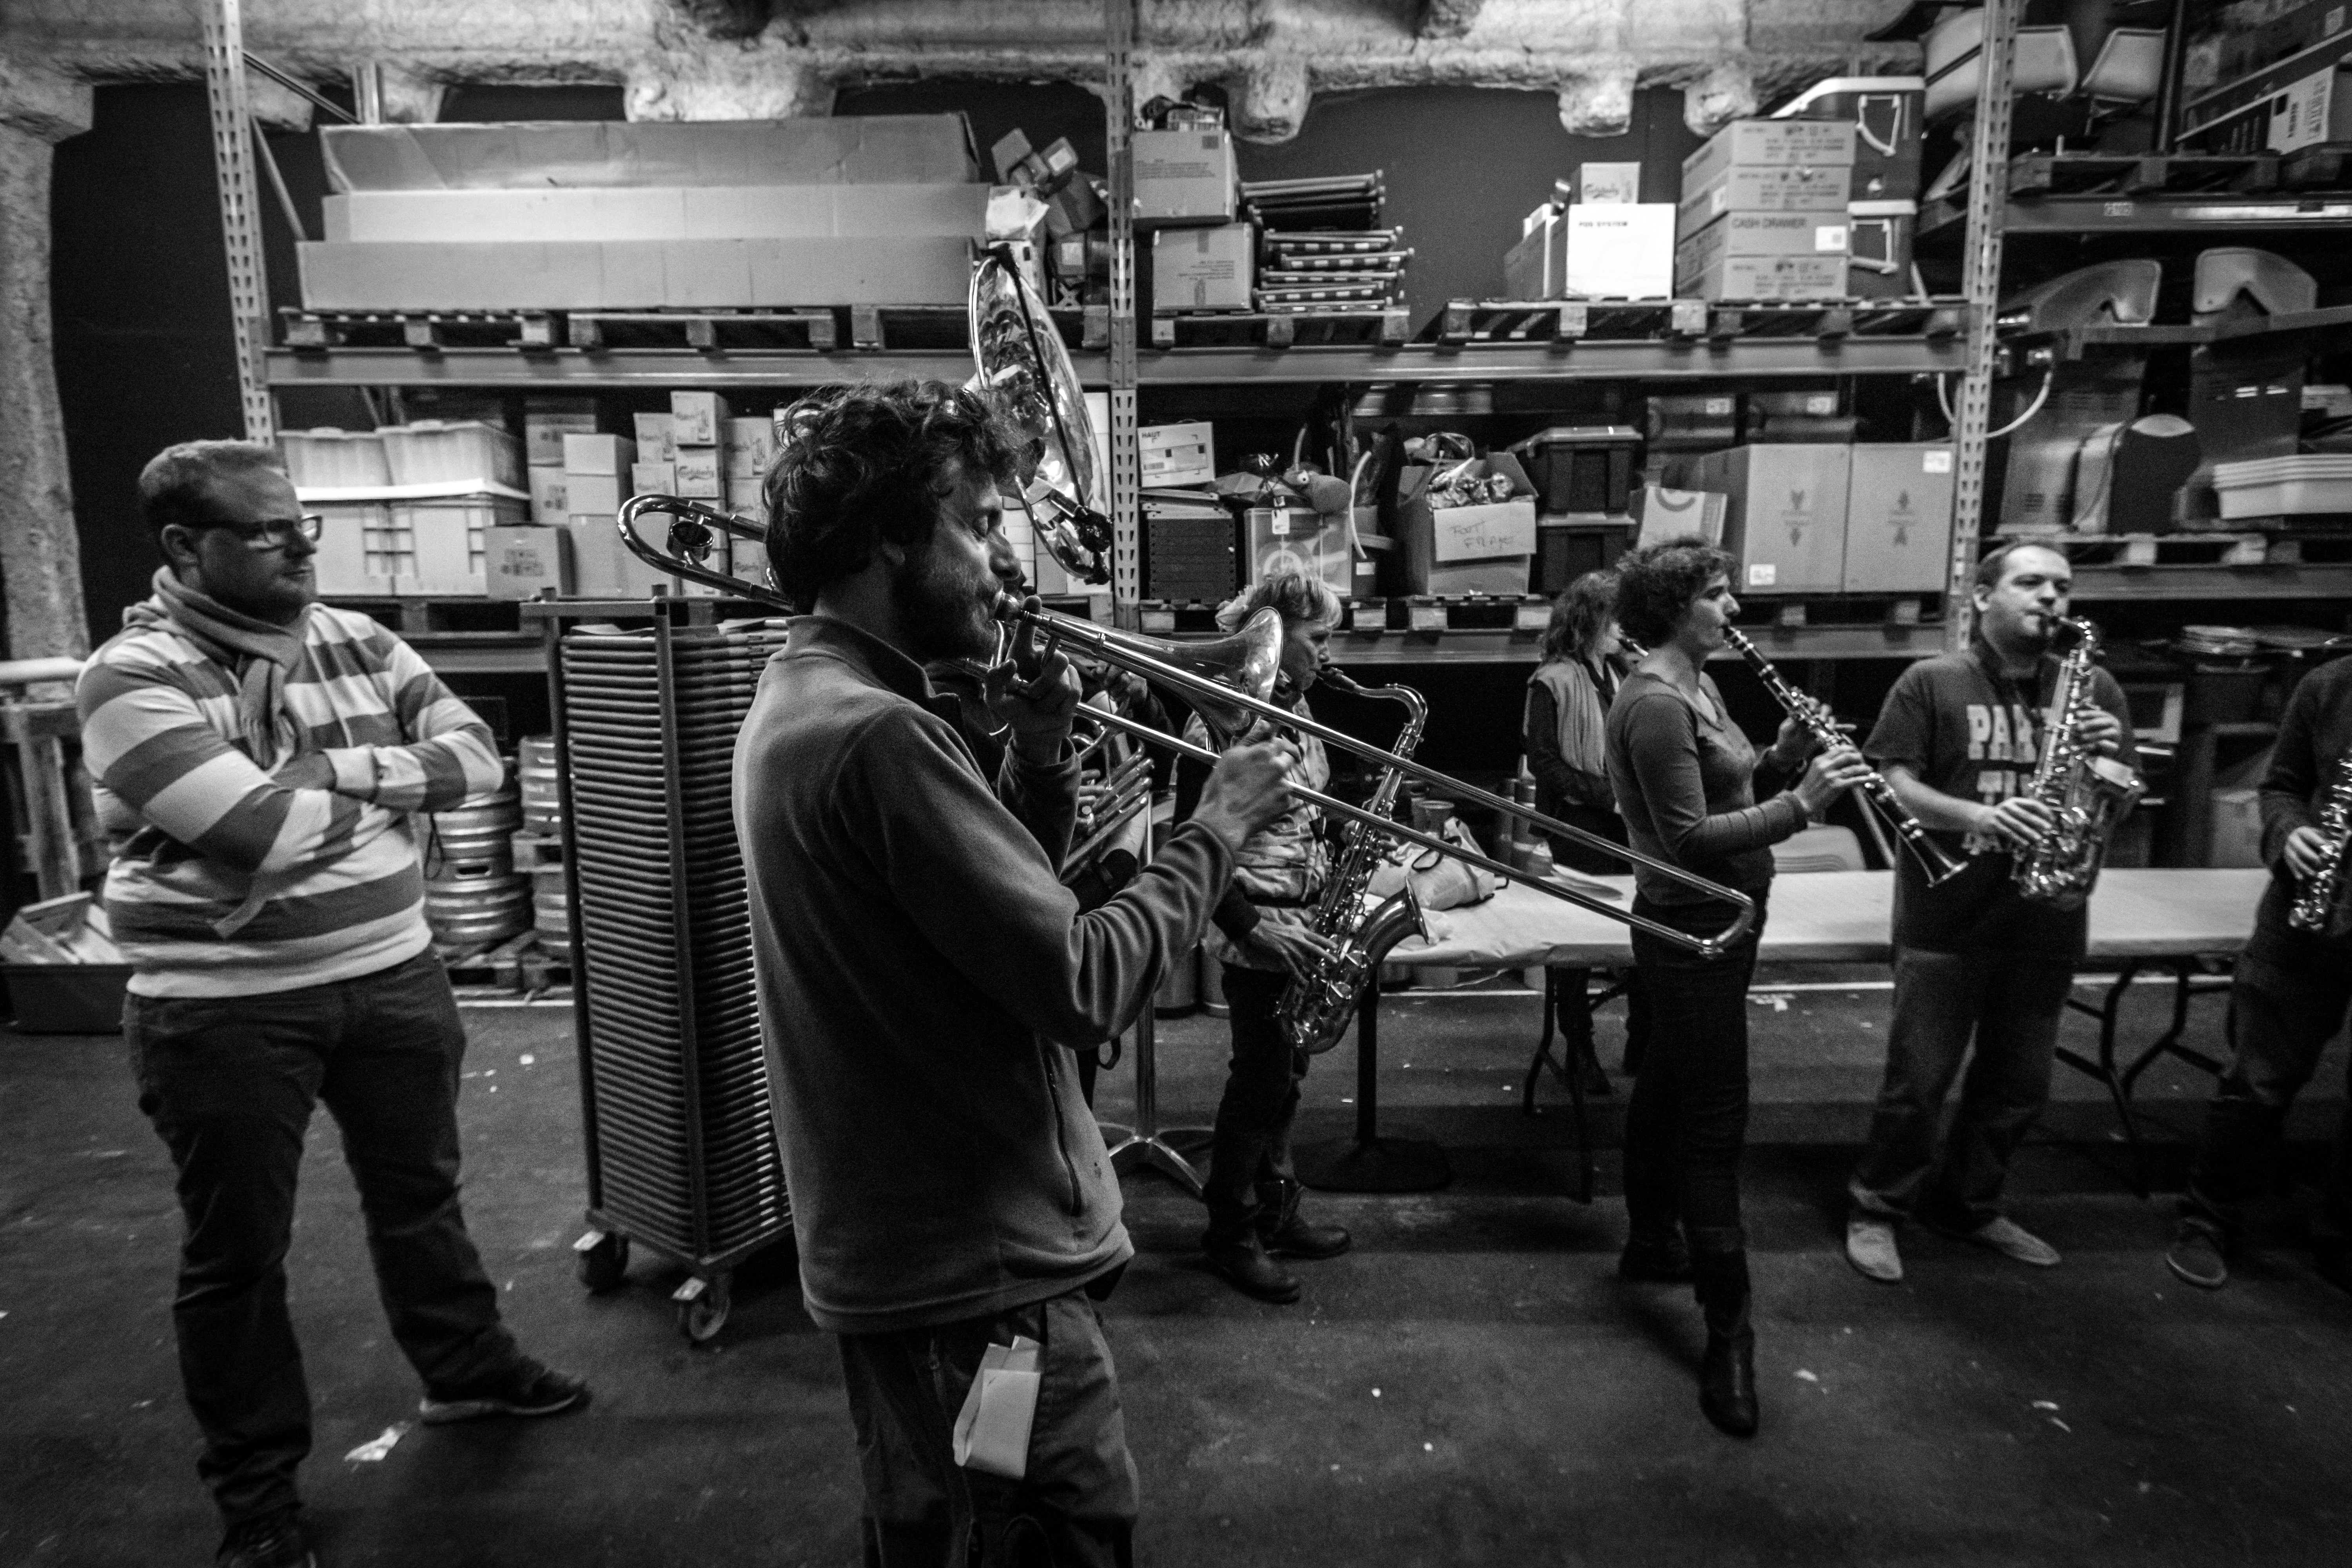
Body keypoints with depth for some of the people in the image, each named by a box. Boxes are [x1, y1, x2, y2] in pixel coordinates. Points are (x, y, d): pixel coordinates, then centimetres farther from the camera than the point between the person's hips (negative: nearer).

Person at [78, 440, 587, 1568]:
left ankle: (466, 1368, 44)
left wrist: (338, 771, -16)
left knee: (419, 1192, 21)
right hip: (224, 1009, -5)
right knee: (238, 1249, 12)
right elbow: (265, 831, -25)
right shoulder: (134, 677, -14)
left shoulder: (359, 643, 3)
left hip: (394, 975, 5)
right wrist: (398, 788, -9)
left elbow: (476, 757, -3)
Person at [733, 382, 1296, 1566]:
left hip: (904, 1245, 10)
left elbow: (996, 905, 12)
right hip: (977, 1269, -10)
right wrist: (1216, 827, -15)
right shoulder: (878, 734, -25)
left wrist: (1039, 761, -2)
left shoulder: (805, 695, 8)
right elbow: (1083, 987, -26)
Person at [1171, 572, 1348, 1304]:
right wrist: (1254, 929, -21)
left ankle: (1275, 1209, 33)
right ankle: (1231, 1234, 20)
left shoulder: (1292, 709, 10)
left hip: (1305, 919, 8)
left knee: (1283, 1076, 17)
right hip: (1259, 929, -8)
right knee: (1261, 1081, 2)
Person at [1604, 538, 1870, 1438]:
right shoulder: (1656, 704, -21)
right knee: (1716, 1121, -6)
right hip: (1692, 930, -10)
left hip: (1712, 923, 10)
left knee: (1669, 1086, 20)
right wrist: (1801, 802, -27)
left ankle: (1650, 1243, 37)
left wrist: (1785, 757, 0)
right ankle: (1729, 1336, 3)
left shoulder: (1695, 687, 11)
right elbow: (1689, 840, -24)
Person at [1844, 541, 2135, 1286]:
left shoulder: (2095, 689, 9)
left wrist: (2111, 759, -12)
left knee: (2018, 1085, 15)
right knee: (1918, 1080, 2)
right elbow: (1892, 786, -9)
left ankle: (1968, 1204, 34)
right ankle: (1878, 1208, 20)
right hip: (1945, 921, -4)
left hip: (2046, 923, 5)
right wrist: (1979, 815, -25)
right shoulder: (1930, 682, -3)